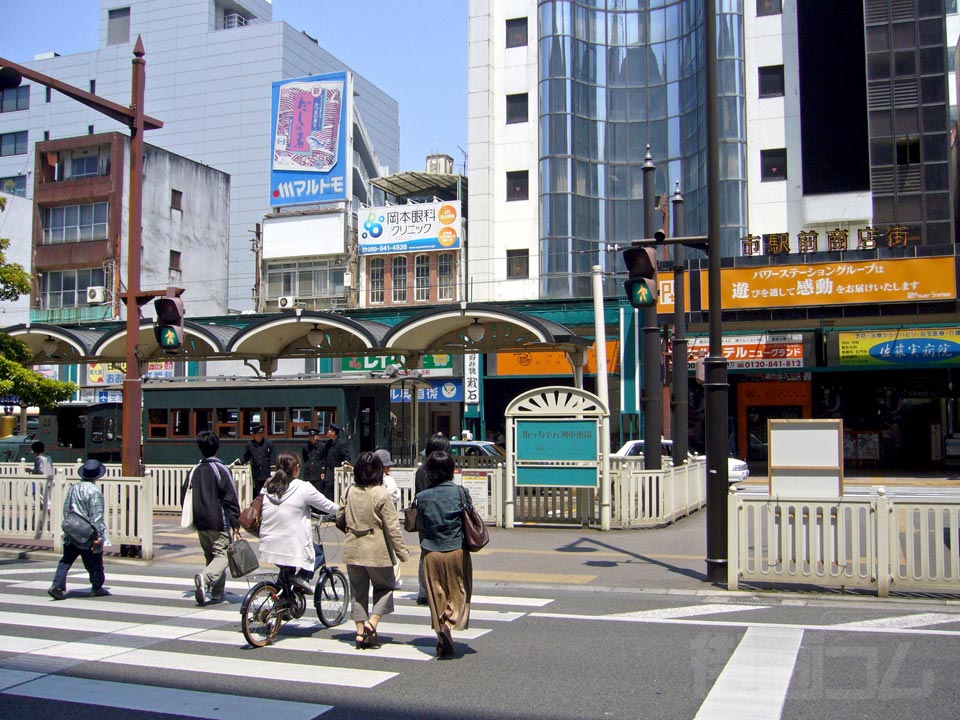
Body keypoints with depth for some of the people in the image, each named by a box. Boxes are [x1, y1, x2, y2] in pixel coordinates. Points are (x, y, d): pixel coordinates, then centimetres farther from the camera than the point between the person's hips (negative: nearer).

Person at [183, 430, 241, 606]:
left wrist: (193, 518, 22)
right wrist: (236, 523, -7)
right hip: (219, 522, -5)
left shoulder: (194, 471, 5)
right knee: (222, 555, -3)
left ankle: (217, 593, 17)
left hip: (200, 523, 5)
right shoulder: (221, 469, -10)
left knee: (210, 555, 16)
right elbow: (231, 499, -11)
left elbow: (184, 497, 11)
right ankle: (205, 577, -30)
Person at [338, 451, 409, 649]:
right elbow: (392, 527, -14)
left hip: (352, 549, 4)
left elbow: (340, 516, 13)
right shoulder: (382, 494, -14)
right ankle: (372, 623, -2)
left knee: (358, 591, 13)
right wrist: (402, 551, -7)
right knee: (384, 586, 13)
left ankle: (360, 631, 13)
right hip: (377, 551, -4)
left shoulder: (350, 492, 0)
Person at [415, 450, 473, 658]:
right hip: (457, 550, -1)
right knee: (458, 593, 10)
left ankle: (444, 644, 12)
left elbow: (421, 529, 4)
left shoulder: (422, 497, -2)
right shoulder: (460, 492, -5)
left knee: (437, 596, 10)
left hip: (432, 553, 1)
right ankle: (449, 623, -17)